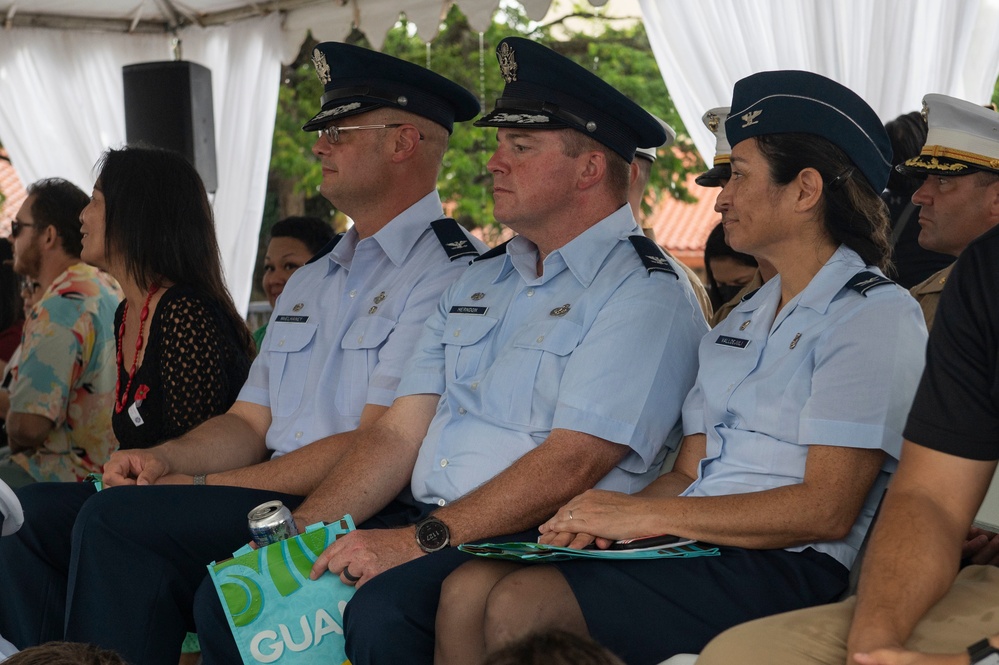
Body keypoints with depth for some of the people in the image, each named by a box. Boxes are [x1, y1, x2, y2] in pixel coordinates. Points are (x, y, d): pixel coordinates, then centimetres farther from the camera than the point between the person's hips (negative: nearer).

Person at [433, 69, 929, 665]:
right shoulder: (744, 319, 23)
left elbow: (826, 509, -14)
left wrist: (649, 515, -15)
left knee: (521, 605, -26)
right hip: (693, 547, 8)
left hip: (785, 571, -7)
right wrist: (608, 516, -5)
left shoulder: (878, 315, -4)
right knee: (468, 588, -15)